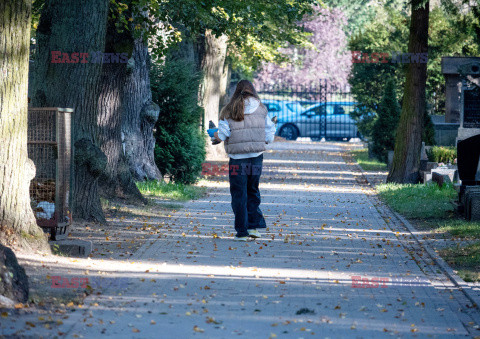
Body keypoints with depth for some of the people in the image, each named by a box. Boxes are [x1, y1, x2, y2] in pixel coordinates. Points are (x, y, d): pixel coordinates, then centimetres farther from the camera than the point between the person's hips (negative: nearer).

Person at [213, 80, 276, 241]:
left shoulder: (229, 111, -1)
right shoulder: (261, 110, 4)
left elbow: (222, 136, -6)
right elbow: (269, 137, 3)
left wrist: (215, 135, 16)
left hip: (237, 159, -2)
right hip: (256, 157, 2)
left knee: (239, 195, 5)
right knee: (253, 193, 17)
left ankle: (242, 232, 6)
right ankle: (254, 226, 10)